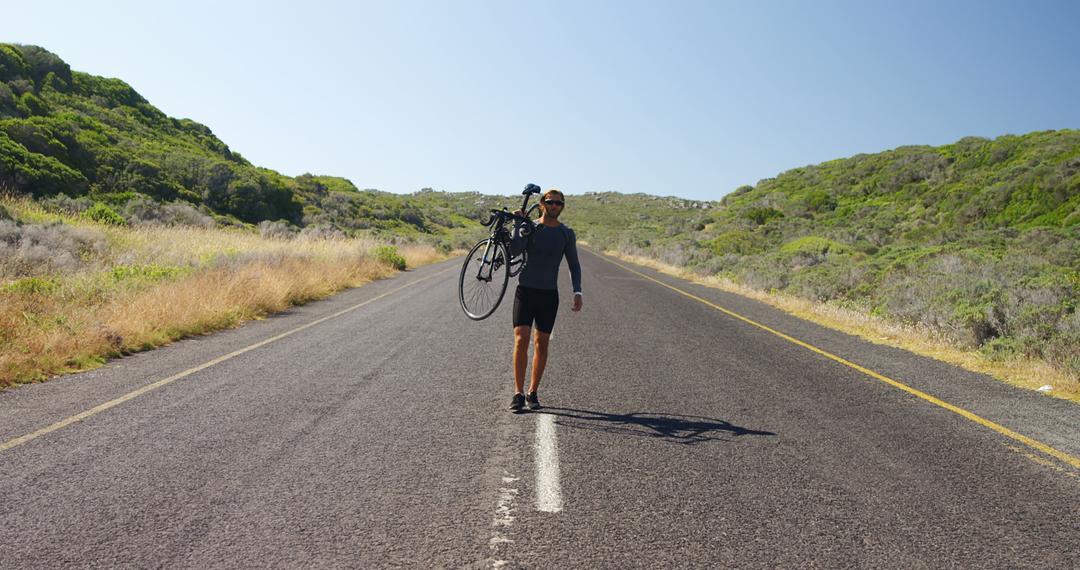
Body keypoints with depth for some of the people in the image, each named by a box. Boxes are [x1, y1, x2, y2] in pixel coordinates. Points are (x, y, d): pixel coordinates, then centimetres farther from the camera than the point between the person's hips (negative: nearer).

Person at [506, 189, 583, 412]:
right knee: (521, 340, -11)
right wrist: (519, 222, -16)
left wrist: (577, 292, -2)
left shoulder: (566, 234, 5)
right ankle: (518, 393, -6)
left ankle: (532, 393, 16)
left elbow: (574, 265, 9)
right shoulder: (529, 227, 1)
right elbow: (514, 250, -16)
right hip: (525, 291, -1)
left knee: (541, 344, 5)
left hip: (549, 295, 2)